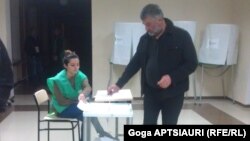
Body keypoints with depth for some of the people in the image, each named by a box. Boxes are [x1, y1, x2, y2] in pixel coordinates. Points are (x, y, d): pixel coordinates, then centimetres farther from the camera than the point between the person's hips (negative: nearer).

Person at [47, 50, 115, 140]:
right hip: (62, 109, -5)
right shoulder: (58, 80, -21)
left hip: (74, 105, 5)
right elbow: (62, 102, -19)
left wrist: (83, 94, -50)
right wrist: (78, 100, -18)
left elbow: (88, 88, -28)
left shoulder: (80, 75, -8)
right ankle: (101, 133, -14)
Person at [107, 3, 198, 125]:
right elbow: (135, 63, 9)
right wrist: (119, 84, 3)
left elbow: (192, 63, -9)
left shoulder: (181, 36, -10)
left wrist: (172, 77, -22)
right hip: (150, 93, 4)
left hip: (173, 93, -4)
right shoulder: (145, 39, 4)